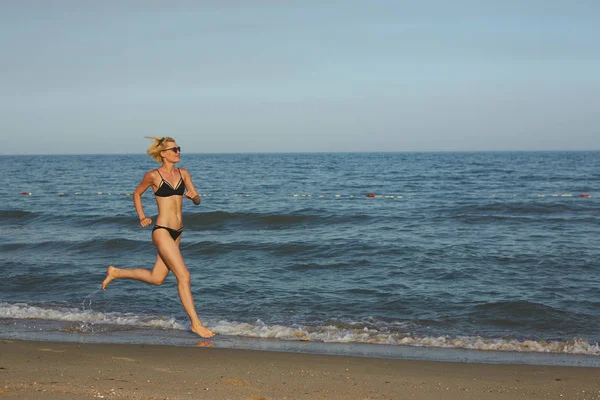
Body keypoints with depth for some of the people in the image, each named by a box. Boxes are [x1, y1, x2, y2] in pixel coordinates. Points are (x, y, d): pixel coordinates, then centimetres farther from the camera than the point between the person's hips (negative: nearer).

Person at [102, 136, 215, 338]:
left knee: (156, 278, 17)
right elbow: (137, 193, 9)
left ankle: (116, 273, 35)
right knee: (184, 276, -11)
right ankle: (196, 323, -4)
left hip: (177, 232, 7)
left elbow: (197, 200, 8)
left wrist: (193, 196, -14)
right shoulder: (153, 175, -6)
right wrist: (141, 217, -1)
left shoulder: (183, 173, 8)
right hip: (162, 231, -7)